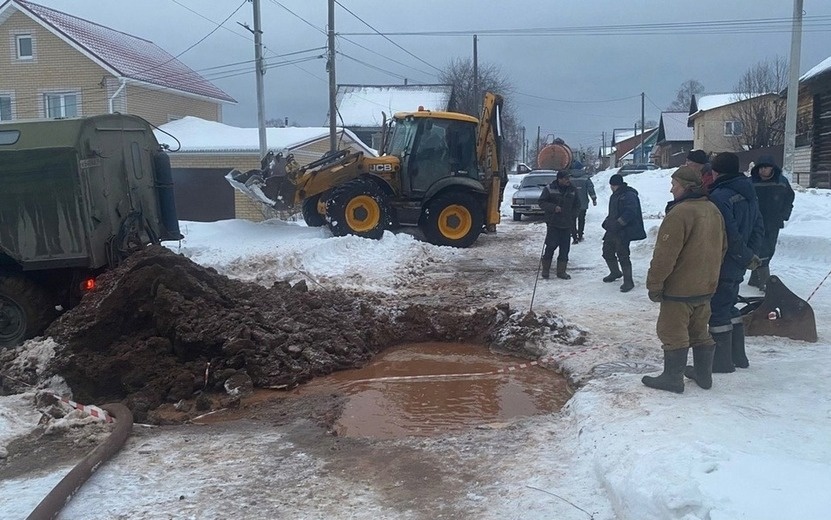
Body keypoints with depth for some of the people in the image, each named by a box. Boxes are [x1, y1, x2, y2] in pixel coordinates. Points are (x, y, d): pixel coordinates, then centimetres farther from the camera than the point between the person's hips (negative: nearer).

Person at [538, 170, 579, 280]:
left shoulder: (572, 190, 8)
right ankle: (545, 269, 9)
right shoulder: (549, 189, -4)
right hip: (553, 224, -4)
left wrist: (571, 215, 6)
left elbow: (576, 205, 19)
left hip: (567, 225, 4)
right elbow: (542, 202, -3)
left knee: (565, 248, 4)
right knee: (551, 246, -5)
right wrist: (554, 207, -17)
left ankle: (561, 271, 12)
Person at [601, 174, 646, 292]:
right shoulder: (615, 195, 15)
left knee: (622, 256, -9)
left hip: (623, 232, -10)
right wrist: (607, 221, 11)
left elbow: (629, 213, -26)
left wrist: (617, 224, -27)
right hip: (612, 230, 10)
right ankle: (615, 272, 40)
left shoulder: (629, 196, -16)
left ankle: (628, 281, 2)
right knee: (607, 252, 18)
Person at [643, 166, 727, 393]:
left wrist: (654, 284, -14)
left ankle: (673, 378, 10)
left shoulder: (679, 213, -22)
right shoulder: (714, 211, 7)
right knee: (699, 331, 20)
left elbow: (665, 255, -22)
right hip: (706, 287, 9)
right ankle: (703, 373, 30)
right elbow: (722, 247, 17)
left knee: (673, 333, 2)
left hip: (680, 288, -9)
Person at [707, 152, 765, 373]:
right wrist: (751, 254, 7)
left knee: (718, 311, 0)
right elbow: (758, 226, 13)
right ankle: (737, 355, 28)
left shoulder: (720, 196, -20)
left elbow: (730, 234, -24)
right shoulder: (748, 193, 10)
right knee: (729, 307, 20)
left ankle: (722, 361, 8)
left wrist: (747, 257, -13)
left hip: (722, 265, -9)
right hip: (738, 266, 9)